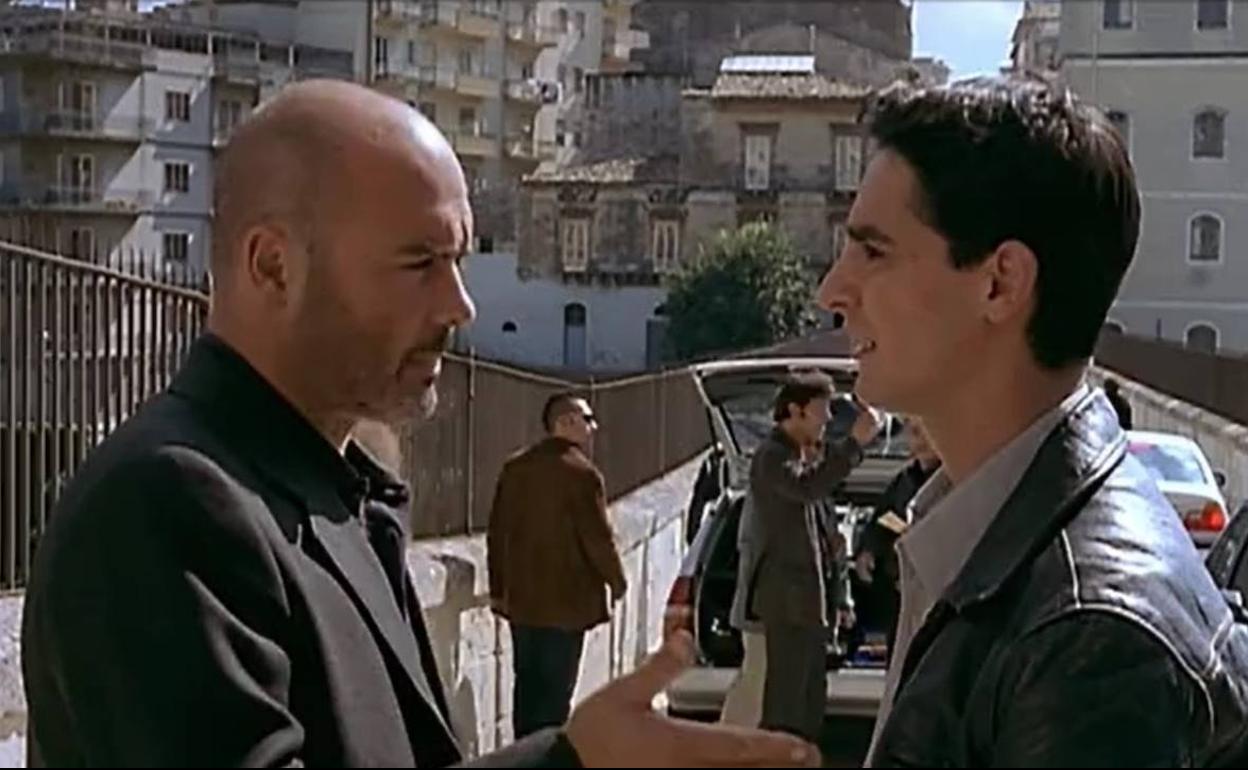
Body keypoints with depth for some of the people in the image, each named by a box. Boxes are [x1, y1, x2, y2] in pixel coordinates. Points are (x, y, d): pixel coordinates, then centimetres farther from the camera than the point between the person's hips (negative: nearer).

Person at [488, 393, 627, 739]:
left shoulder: (514, 468, 7)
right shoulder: (581, 472, -14)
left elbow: (497, 533, 10)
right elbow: (597, 536, -14)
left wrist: (498, 589, 17)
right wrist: (616, 580, 2)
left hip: (521, 598, 7)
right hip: (566, 600, -6)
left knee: (527, 682, 14)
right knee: (555, 688, -2)